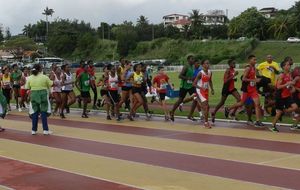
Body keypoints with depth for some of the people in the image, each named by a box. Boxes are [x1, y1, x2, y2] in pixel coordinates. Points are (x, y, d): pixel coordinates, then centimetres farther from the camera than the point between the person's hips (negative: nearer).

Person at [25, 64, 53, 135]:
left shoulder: (30, 78, 0)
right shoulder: (44, 77, -7)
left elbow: (27, 87, 5)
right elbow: (51, 84, 1)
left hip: (33, 95, 2)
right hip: (43, 94, -2)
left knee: (35, 112, 11)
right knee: (43, 112, 3)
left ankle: (34, 130, 12)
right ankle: (45, 130, 3)